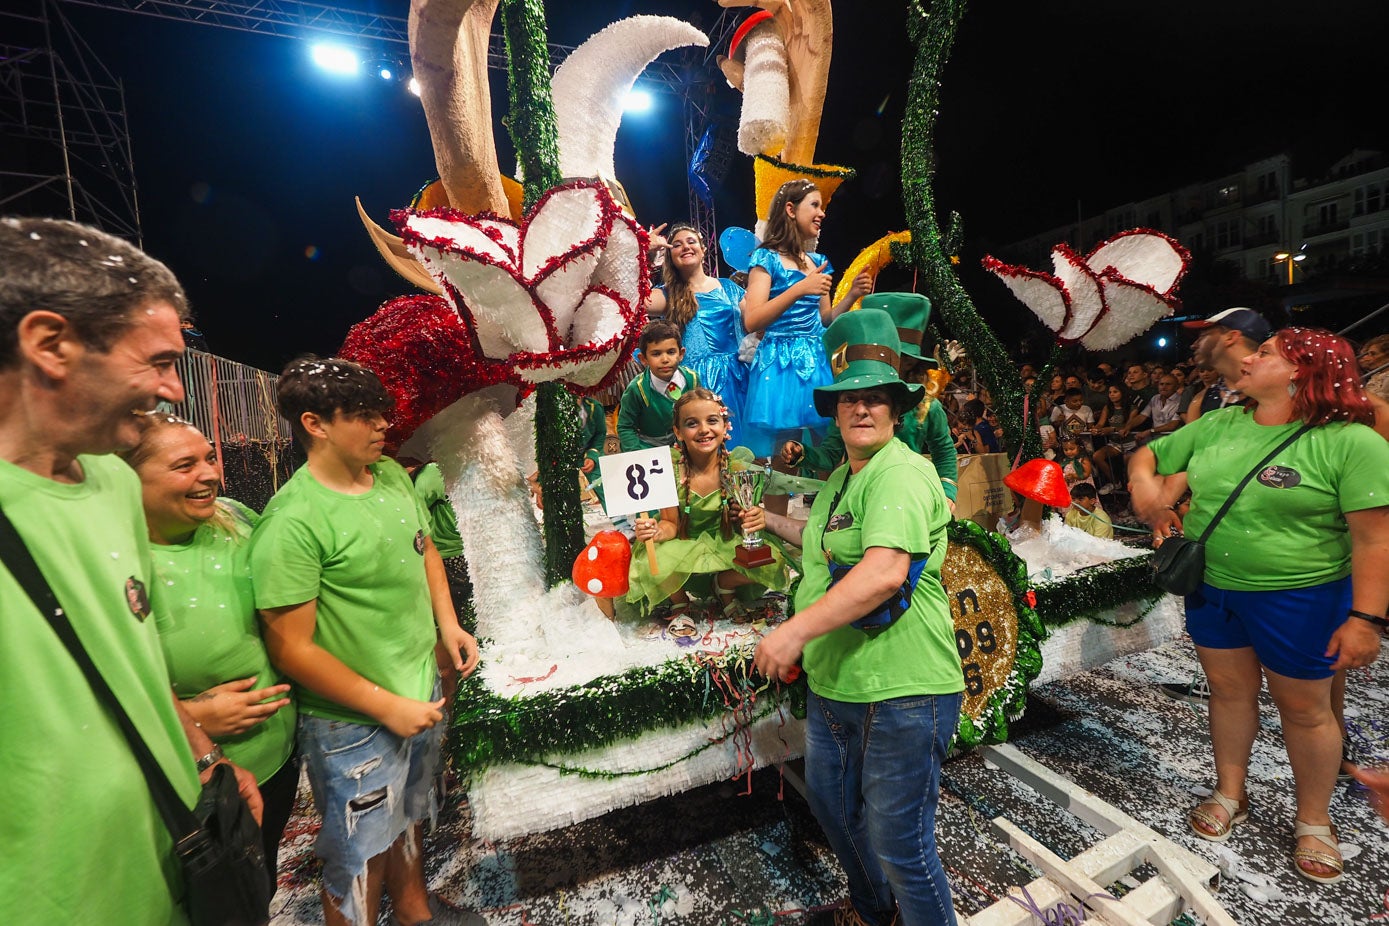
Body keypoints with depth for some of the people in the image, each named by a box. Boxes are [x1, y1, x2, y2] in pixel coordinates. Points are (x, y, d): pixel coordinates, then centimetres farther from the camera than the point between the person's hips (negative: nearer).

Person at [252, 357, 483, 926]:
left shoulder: (393, 475, -3)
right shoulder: (292, 522, -24)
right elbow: (291, 647, -22)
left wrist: (448, 625, 1)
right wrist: (387, 706, -19)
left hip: (422, 690, 7)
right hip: (354, 724, -7)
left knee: (410, 817, 30)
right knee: (361, 858, 17)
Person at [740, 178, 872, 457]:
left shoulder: (817, 261, 16)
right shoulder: (767, 257, -3)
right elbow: (751, 322, -15)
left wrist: (852, 295, 5)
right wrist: (799, 289, -22)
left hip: (817, 364, 6)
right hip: (781, 366, -6)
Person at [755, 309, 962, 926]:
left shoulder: (902, 473, -19)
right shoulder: (841, 478, 12)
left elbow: (885, 571, -33)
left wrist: (795, 630, -35)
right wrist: (772, 521, 25)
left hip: (902, 694, -10)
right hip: (833, 687, 10)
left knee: (899, 847, 7)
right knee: (831, 805, 27)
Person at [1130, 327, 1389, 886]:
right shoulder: (1217, 425, 1)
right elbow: (1151, 453, 12)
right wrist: (1143, 479, -11)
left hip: (1299, 597, -4)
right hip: (1211, 588, 4)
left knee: (1304, 709, 13)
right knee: (1229, 691, 17)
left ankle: (1313, 823, 35)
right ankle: (1230, 796, 36)